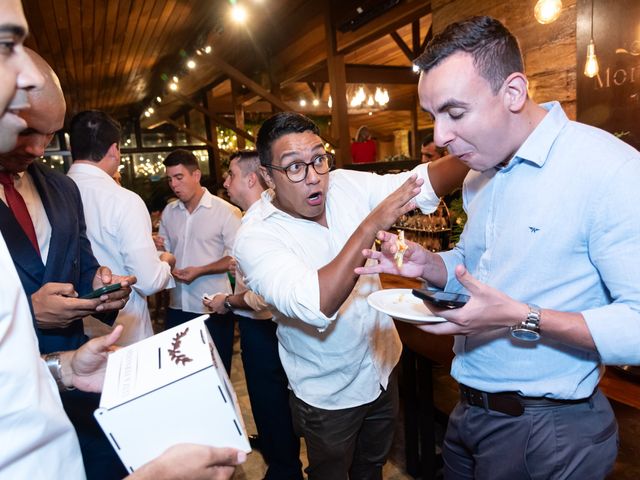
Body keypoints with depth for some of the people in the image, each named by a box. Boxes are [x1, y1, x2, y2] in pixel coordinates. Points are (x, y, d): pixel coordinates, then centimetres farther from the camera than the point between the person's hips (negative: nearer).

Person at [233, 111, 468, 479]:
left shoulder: (346, 185, -10)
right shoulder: (255, 237, -25)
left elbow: (423, 184, -14)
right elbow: (315, 305, -39)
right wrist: (371, 225, -42)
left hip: (383, 370, 5)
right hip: (328, 397, -4)